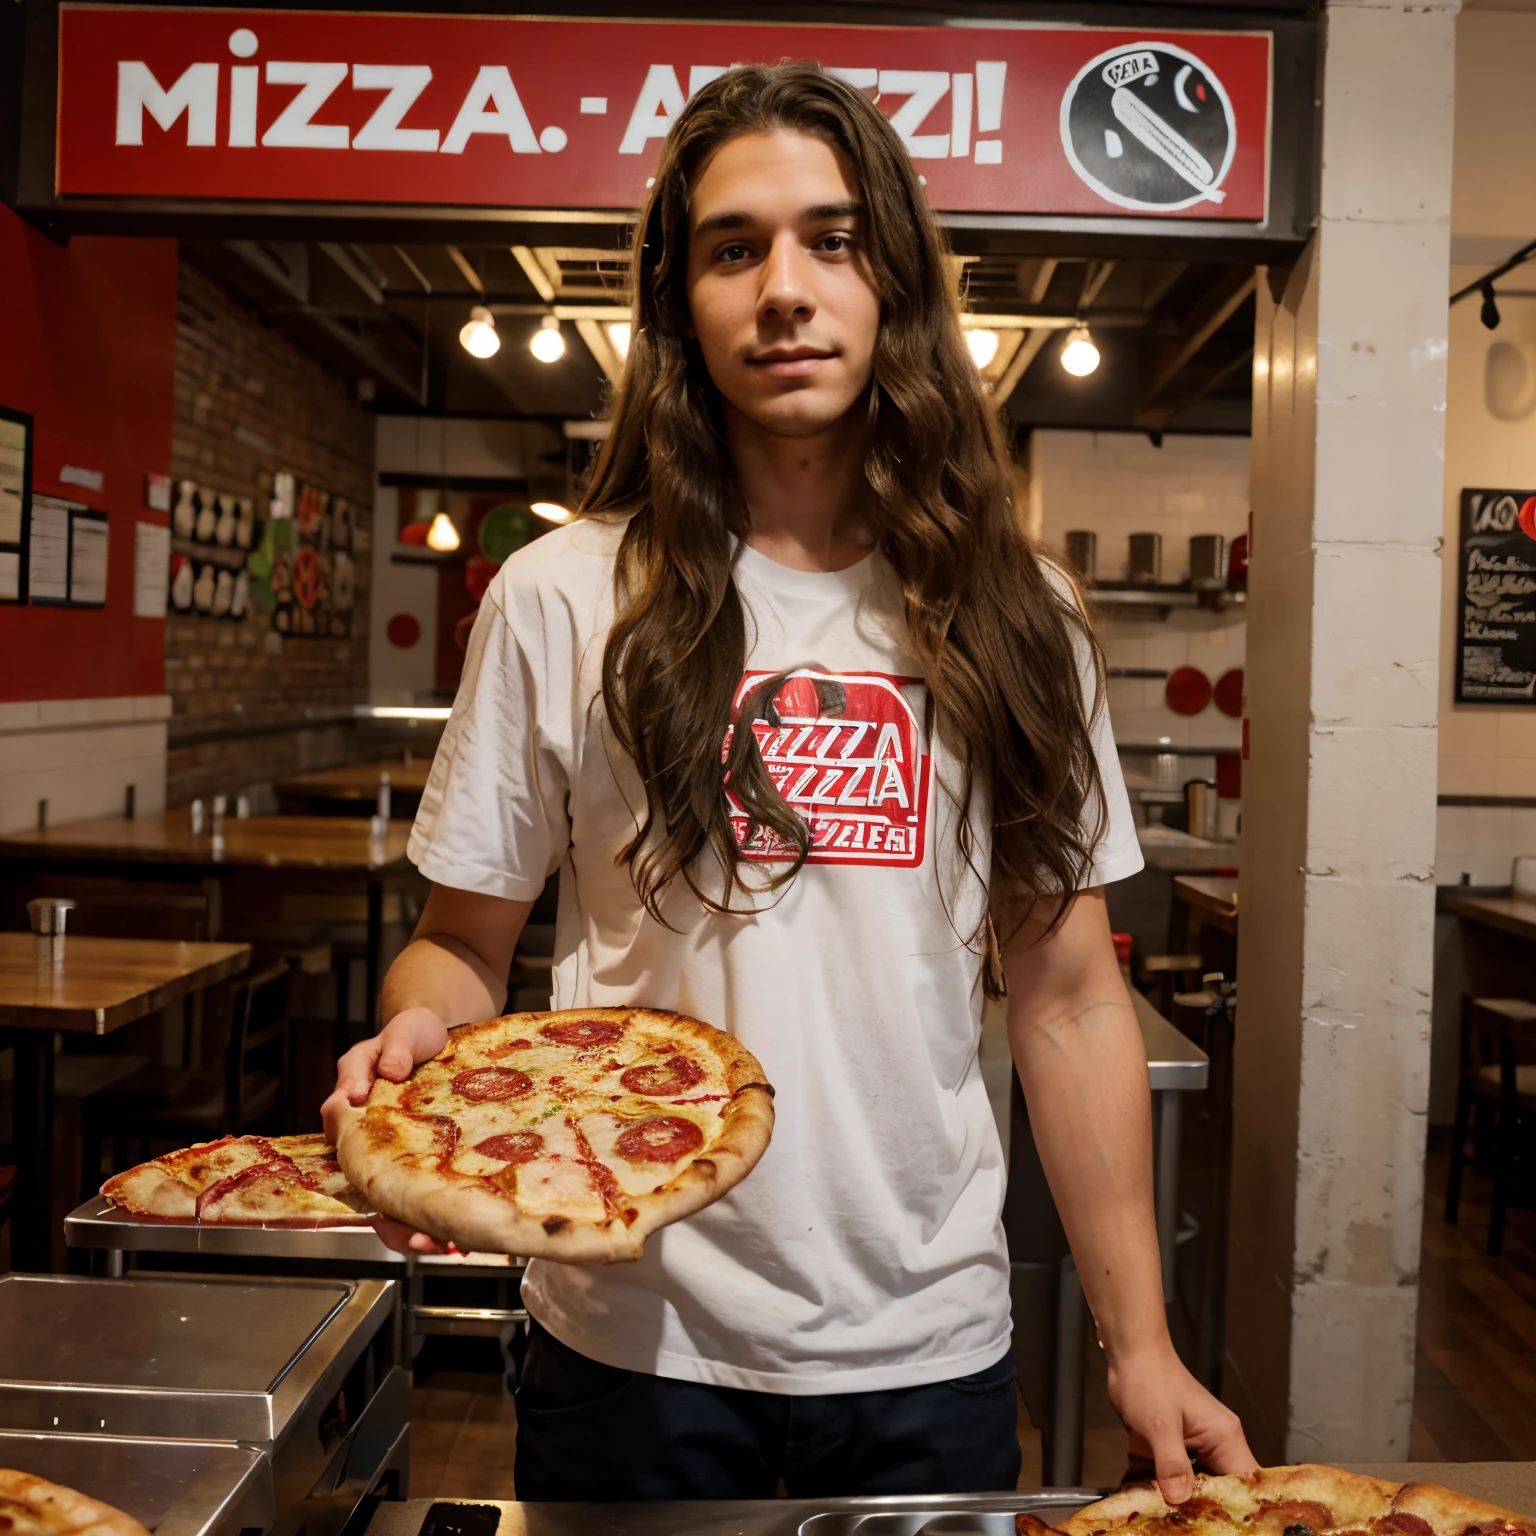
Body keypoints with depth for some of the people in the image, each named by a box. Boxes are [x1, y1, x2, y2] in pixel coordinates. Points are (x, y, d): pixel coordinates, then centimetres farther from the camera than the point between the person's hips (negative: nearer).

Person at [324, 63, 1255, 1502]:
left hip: (928, 1347, 2)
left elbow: (1068, 1003, 2)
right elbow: (464, 941, 2)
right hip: (632, 1340, -1)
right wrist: (416, 1036, -21)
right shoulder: (562, 601, -4)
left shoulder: (1010, 622, 0)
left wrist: (1140, 1348, 1)